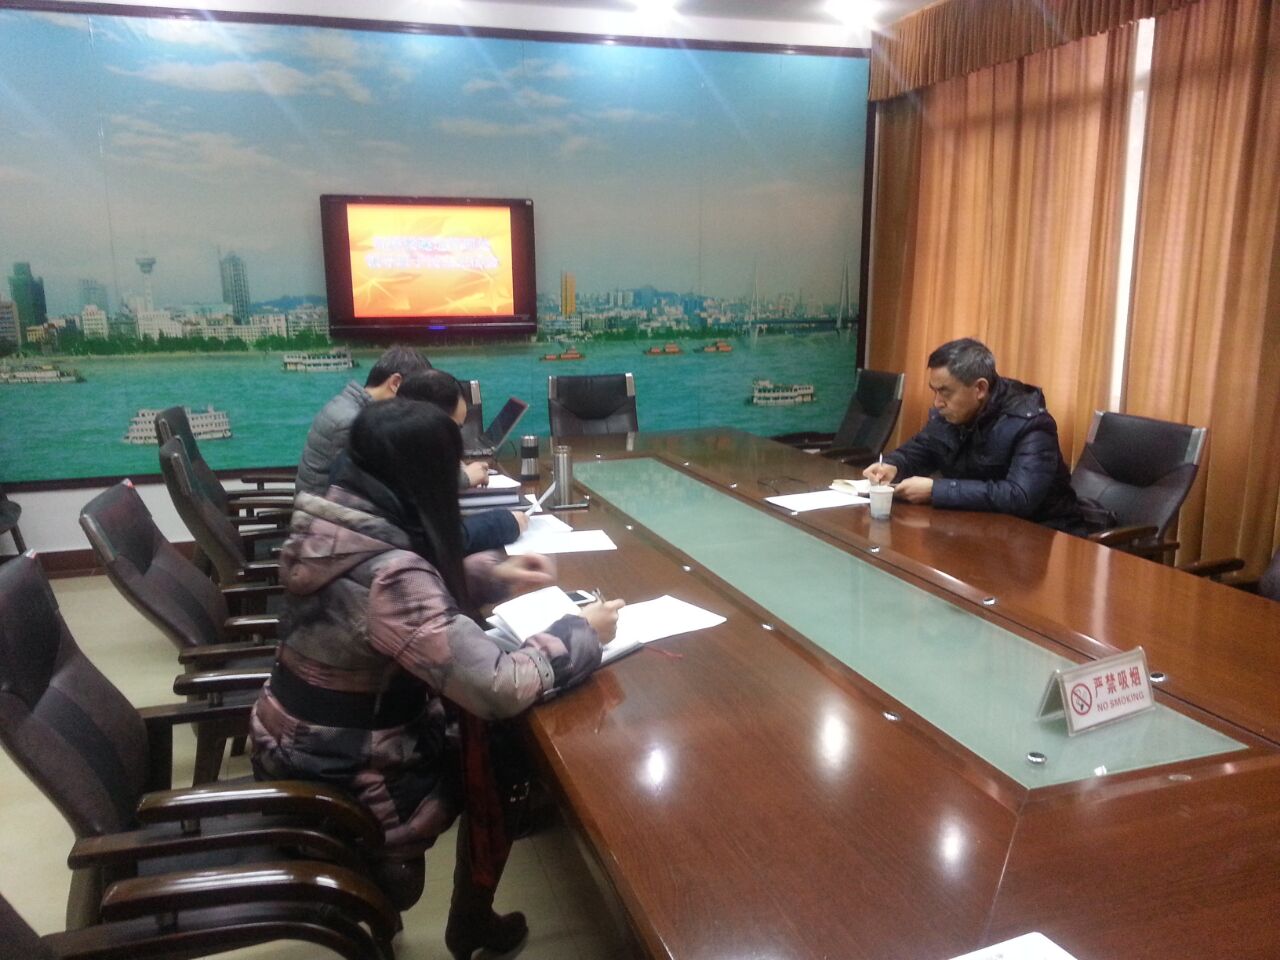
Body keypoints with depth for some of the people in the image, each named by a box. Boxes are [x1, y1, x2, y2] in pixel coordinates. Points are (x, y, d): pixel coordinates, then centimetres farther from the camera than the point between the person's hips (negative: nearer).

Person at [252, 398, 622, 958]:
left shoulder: (330, 528, -5)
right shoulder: (388, 574, -32)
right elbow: (499, 689, -33)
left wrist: (493, 574, 2)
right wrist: (580, 632, -18)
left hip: (289, 751, 7)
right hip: (340, 788, -7)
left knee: (473, 729, 22)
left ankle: (375, 895, 35)